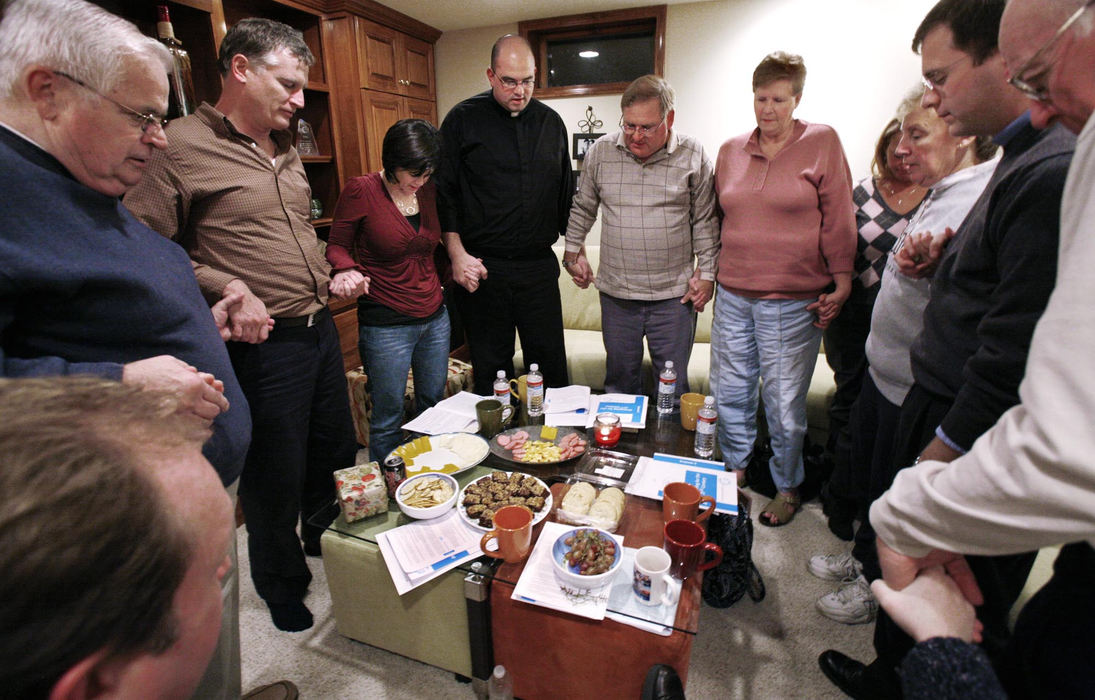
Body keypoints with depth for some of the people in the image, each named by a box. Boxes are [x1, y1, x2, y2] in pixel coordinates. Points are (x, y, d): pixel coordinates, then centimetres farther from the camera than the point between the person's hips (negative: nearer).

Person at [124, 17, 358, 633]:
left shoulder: (286, 150, 14)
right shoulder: (181, 147, -11)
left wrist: (330, 275, 11)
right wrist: (226, 290, -22)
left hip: (321, 327, 8)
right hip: (264, 345, -8)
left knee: (338, 451, 21)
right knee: (277, 476, 9)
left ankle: (326, 540, 48)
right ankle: (281, 581, 36)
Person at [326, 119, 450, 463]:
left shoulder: (429, 191, 6)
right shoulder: (361, 190, -9)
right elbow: (337, 245, -1)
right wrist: (347, 270, -21)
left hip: (434, 316, 6)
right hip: (386, 324, -6)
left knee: (434, 405, 18)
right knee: (388, 416, 4)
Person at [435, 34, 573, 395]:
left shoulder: (551, 122, 12)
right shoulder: (463, 119, 1)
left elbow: (565, 193, 17)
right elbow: (444, 193, -1)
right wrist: (458, 254, -9)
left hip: (539, 266, 3)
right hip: (481, 269, -2)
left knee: (552, 363, 8)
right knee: (490, 368, 7)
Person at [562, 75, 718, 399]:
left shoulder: (693, 156, -2)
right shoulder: (600, 152, 2)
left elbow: (705, 220, 4)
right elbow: (583, 207, 14)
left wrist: (706, 274, 2)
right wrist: (573, 252, 8)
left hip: (674, 295, -1)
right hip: (616, 292, 2)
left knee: (674, 385, 8)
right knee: (620, 380, 14)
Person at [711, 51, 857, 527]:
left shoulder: (822, 142, 0)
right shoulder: (731, 151, 11)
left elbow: (837, 219, -2)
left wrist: (841, 283, -5)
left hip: (794, 303, -4)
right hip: (733, 295, 4)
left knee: (785, 402, 5)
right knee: (729, 393, 12)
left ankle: (787, 487, 28)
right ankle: (734, 470, 34)